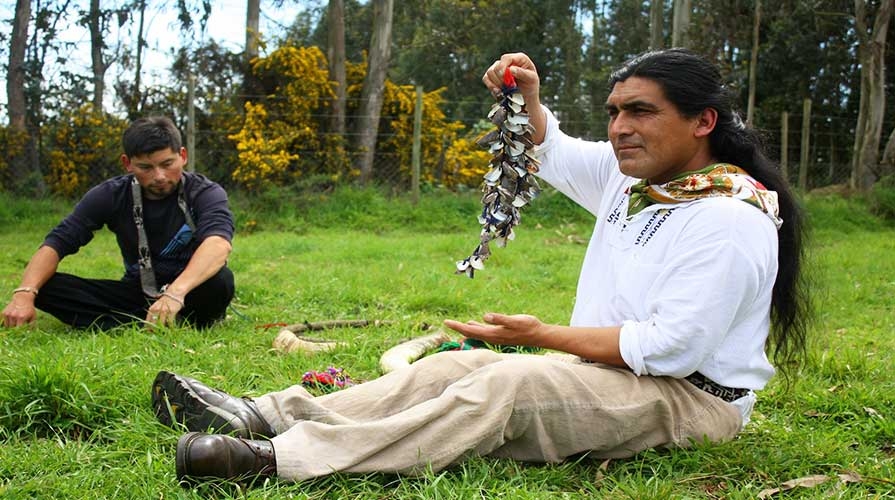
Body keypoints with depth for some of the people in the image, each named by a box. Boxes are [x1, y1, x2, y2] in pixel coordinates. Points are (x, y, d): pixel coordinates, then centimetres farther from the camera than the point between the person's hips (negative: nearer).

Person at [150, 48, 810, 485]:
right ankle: (263, 416, -15)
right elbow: (554, 155, 25)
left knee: (505, 384, -32)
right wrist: (527, 98, 4)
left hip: (691, 398, -9)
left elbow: (670, 348, -25)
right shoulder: (634, 174, 8)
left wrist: (543, 335, -19)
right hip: (612, 370, 9)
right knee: (456, 366, -8)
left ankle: (284, 459, -40)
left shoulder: (731, 221, -20)